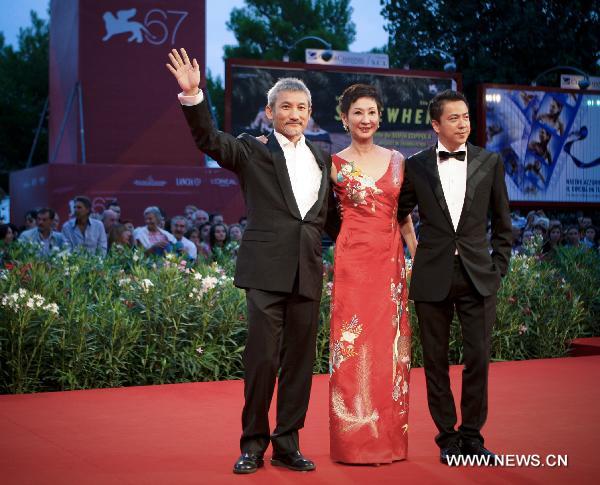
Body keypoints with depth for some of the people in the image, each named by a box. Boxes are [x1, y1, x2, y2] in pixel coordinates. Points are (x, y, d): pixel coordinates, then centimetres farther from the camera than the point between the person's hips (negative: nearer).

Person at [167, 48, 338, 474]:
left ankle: (287, 445, 17)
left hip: (308, 271, 4)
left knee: (300, 360, 7)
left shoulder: (323, 160, 16)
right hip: (267, 270, -4)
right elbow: (210, 139, -12)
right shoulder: (253, 152, 4)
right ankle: (253, 444, 10)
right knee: (262, 358, -5)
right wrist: (193, 96, -26)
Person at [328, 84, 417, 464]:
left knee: (389, 346, 5)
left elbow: (403, 214, 16)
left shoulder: (397, 161, 12)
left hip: (390, 262, 3)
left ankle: (390, 438, 14)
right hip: (352, 261, -3)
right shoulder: (335, 164, 2)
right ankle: (355, 438, 6)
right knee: (354, 346, -3)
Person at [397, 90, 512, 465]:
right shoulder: (416, 166, 2)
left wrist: (498, 269, 4)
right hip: (433, 277, 0)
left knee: (478, 358, 0)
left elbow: (502, 223, 10)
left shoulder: (490, 162, 5)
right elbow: (399, 217, 10)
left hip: (478, 277, 1)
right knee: (436, 361, 5)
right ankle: (448, 437, 17)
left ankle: (472, 435, 14)